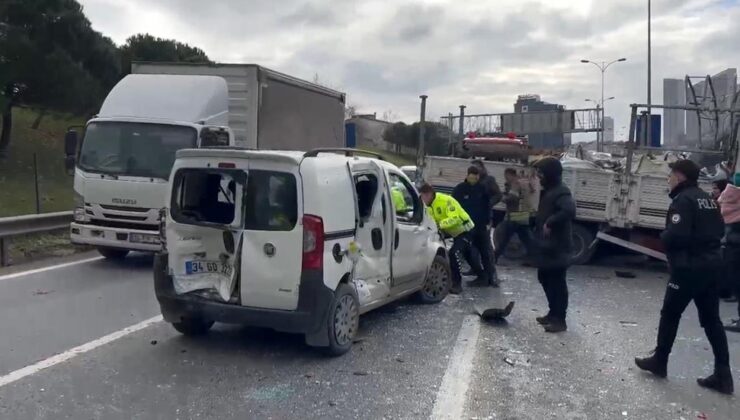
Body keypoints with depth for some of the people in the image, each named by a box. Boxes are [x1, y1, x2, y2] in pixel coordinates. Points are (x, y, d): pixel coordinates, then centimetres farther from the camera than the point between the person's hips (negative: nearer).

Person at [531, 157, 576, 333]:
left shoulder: (561, 192, -18)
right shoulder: (548, 191, 15)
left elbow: (569, 211, -35)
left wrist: (550, 223, -28)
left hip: (557, 248, -10)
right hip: (546, 246, 10)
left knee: (557, 283, -3)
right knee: (545, 280, 18)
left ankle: (560, 320, 5)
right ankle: (553, 313, 31)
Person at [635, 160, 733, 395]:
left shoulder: (683, 200, -15)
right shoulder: (707, 199, 13)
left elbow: (676, 235, -25)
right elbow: (720, 231, 20)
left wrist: (663, 237, -5)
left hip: (689, 268, -8)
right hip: (711, 266, 8)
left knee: (670, 314, 7)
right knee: (711, 319, 10)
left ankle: (659, 361, 20)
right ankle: (723, 375, 10)